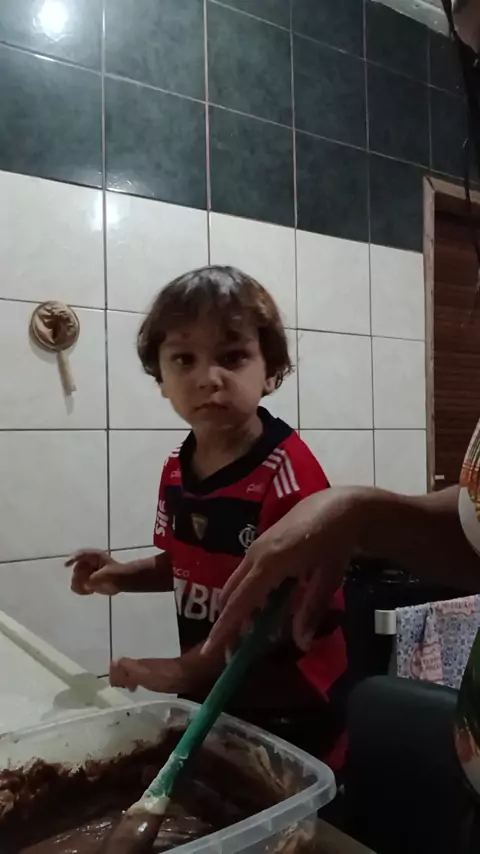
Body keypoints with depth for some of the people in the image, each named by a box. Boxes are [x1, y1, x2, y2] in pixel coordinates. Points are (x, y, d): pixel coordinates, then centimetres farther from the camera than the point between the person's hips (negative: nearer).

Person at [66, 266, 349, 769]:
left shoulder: (287, 472, -24)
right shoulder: (176, 469, -1)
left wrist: (184, 670, -23)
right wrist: (125, 575, -3)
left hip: (289, 706, -6)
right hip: (208, 695, 7)